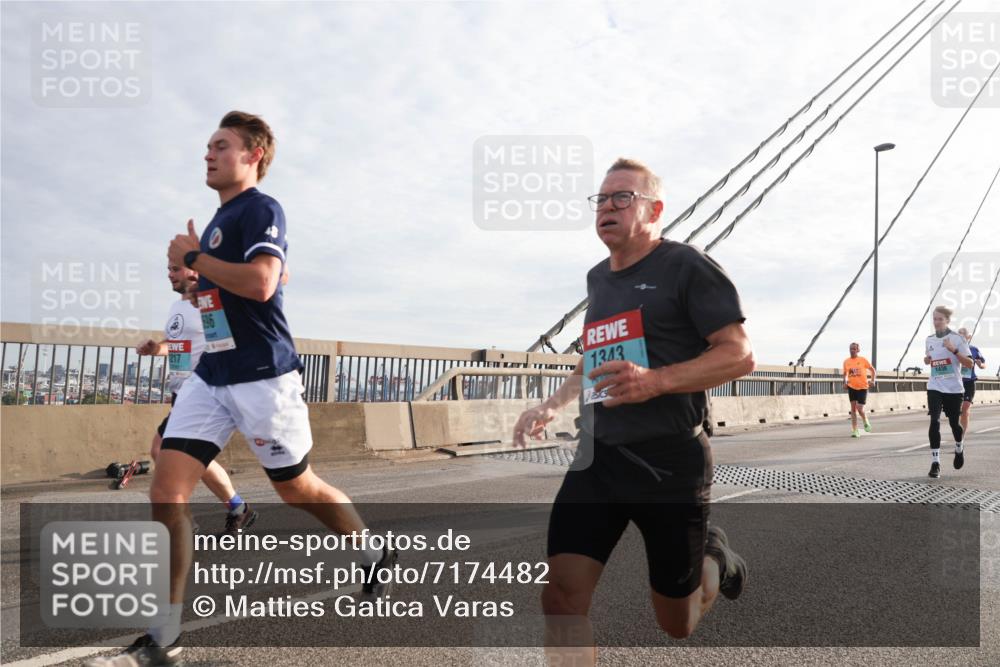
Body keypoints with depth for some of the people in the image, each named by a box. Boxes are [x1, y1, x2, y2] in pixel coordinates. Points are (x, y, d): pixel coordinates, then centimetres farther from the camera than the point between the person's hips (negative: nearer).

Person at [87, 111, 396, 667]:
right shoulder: (220, 220, 18)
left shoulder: (261, 209, -10)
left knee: (297, 489, 7)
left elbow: (261, 282, -26)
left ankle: (377, 555, 33)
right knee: (167, 491, -3)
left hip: (262, 376, -8)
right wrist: (192, 264, 12)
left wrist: (193, 257, -13)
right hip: (211, 376, 8)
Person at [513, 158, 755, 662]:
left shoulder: (687, 266, -7)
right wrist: (553, 404, 19)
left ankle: (713, 557, 44)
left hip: (671, 462, -5)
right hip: (598, 457, 5)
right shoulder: (598, 278, 14)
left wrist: (657, 381, -26)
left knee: (677, 625, 12)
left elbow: (740, 355, -13)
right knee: (561, 596, -13)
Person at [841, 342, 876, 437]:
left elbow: (872, 369, 4)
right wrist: (845, 382, -1)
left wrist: (873, 380, -8)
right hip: (851, 387, 3)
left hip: (862, 387, -3)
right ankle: (855, 431, 5)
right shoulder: (846, 361, 3)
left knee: (859, 408, -10)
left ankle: (866, 422, 23)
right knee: (853, 409, 0)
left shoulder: (863, 360, -5)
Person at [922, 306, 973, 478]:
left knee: (954, 422, 9)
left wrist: (954, 350, -22)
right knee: (934, 422, -12)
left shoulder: (957, 338, -6)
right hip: (935, 388, 2)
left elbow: (969, 363, -9)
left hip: (954, 388, -2)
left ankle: (959, 449, 41)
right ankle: (935, 462, -10)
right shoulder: (929, 339, 6)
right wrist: (926, 359, 0)